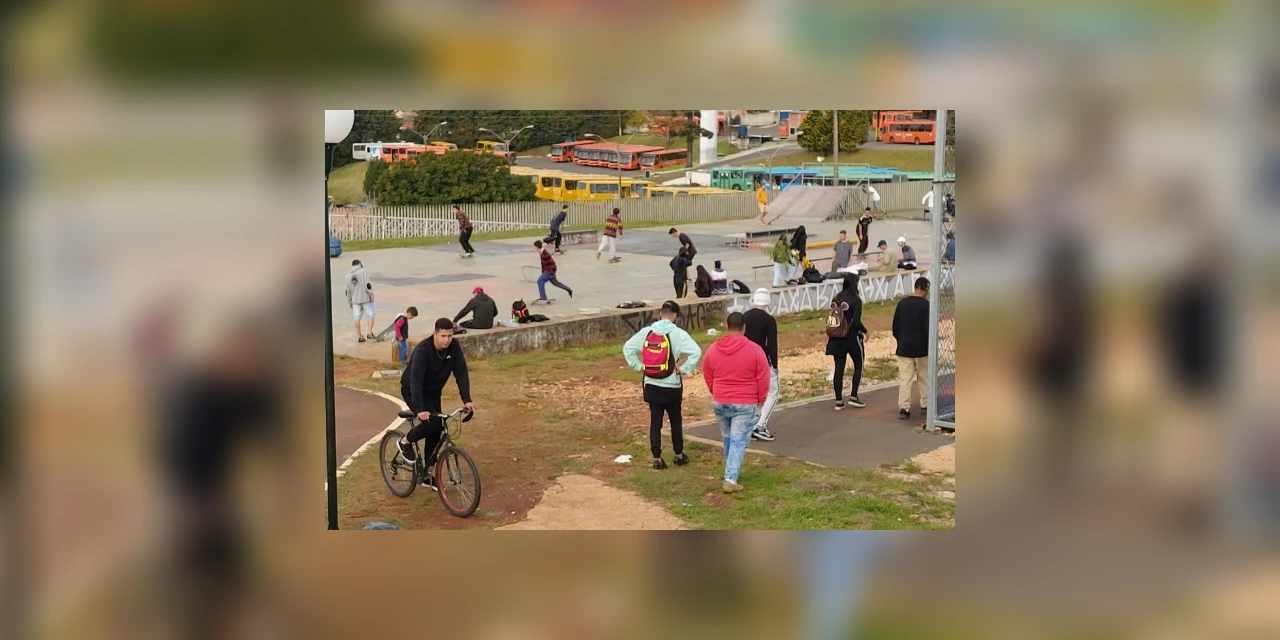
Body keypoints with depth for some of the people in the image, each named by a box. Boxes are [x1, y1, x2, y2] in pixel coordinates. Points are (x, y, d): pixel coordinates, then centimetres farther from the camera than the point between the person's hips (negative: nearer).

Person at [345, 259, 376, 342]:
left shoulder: (348, 275, 11)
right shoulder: (363, 271, -4)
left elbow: (348, 290, 14)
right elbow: (367, 284, -14)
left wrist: (349, 301, 21)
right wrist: (371, 295, -8)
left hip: (355, 299, 4)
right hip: (365, 298, -4)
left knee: (357, 318, 8)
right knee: (370, 315, 5)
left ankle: (359, 336, 12)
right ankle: (369, 332, -7)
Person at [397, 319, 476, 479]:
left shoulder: (454, 347, -16)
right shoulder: (423, 350, -31)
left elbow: (461, 373, -15)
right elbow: (416, 380, -36)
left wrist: (467, 399, -27)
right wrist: (420, 409, -44)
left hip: (433, 392, 6)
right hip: (413, 391, -6)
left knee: (436, 430, 2)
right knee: (431, 421, -26)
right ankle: (406, 441, 1)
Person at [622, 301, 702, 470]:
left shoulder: (647, 332, 0)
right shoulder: (677, 333, -12)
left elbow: (627, 348, 7)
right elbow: (696, 352, -24)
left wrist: (638, 366, 9)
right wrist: (685, 369, -12)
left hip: (651, 385, 3)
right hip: (671, 386, -3)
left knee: (655, 421, 8)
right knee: (676, 420, 14)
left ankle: (657, 458, 7)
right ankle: (679, 455, 24)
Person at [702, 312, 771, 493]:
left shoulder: (713, 349, 0)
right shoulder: (754, 350, -12)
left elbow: (707, 376, 10)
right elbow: (763, 378, -8)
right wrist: (760, 399, 6)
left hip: (720, 403, 4)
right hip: (746, 404, -4)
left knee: (728, 439, 21)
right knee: (738, 441, -1)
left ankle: (731, 472, 36)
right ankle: (730, 480, -9)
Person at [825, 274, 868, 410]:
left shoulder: (836, 299, 3)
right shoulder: (856, 300, -13)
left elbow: (831, 319, 6)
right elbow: (856, 321, -19)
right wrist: (864, 331, -2)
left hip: (837, 338, 5)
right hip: (852, 337, -5)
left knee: (839, 368, 8)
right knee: (858, 366, 13)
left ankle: (839, 400, 11)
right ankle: (853, 396, 8)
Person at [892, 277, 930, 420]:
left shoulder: (902, 303, 2)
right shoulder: (925, 305, -12)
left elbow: (895, 326, 8)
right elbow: (928, 328, -14)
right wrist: (931, 346, -5)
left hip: (904, 348, 3)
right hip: (921, 348, -3)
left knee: (904, 378, 1)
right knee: (923, 378, 14)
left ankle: (904, 408, -6)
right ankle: (925, 404, 24)